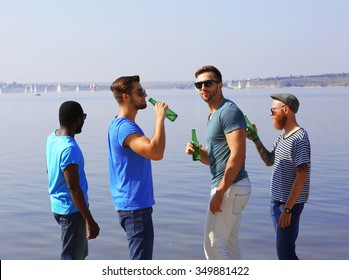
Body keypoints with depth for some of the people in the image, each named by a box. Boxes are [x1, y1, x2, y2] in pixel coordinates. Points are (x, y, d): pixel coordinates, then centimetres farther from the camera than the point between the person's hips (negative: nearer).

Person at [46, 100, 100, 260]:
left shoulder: (52, 138, 3)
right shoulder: (69, 149, -26)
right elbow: (74, 188, -26)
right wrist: (90, 221, -21)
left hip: (58, 205, 9)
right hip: (72, 209, -9)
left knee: (80, 253, 24)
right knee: (71, 258, 1)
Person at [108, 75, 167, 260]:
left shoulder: (120, 125, 13)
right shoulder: (125, 127, -21)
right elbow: (156, 152, -34)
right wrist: (160, 118, -26)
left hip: (137, 203, 11)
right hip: (135, 205, -11)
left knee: (141, 257, 21)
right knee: (141, 259, -5)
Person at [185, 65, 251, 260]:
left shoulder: (229, 111, -14)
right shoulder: (214, 115, 18)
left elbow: (238, 155, -23)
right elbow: (210, 158, 21)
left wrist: (220, 192, -23)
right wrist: (196, 151, -2)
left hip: (230, 187, -10)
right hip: (232, 187, 10)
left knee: (213, 245, -5)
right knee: (230, 245, 16)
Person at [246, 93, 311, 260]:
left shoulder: (299, 138, -17)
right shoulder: (283, 136, 12)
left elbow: (301, 177, -21)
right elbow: (269, 161, 20)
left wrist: (287, 209, -23)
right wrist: (255, 139, 7)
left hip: (290, 204, -9)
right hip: (276, 202, 9)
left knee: (285, 253, -7)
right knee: (283, 250, 15)